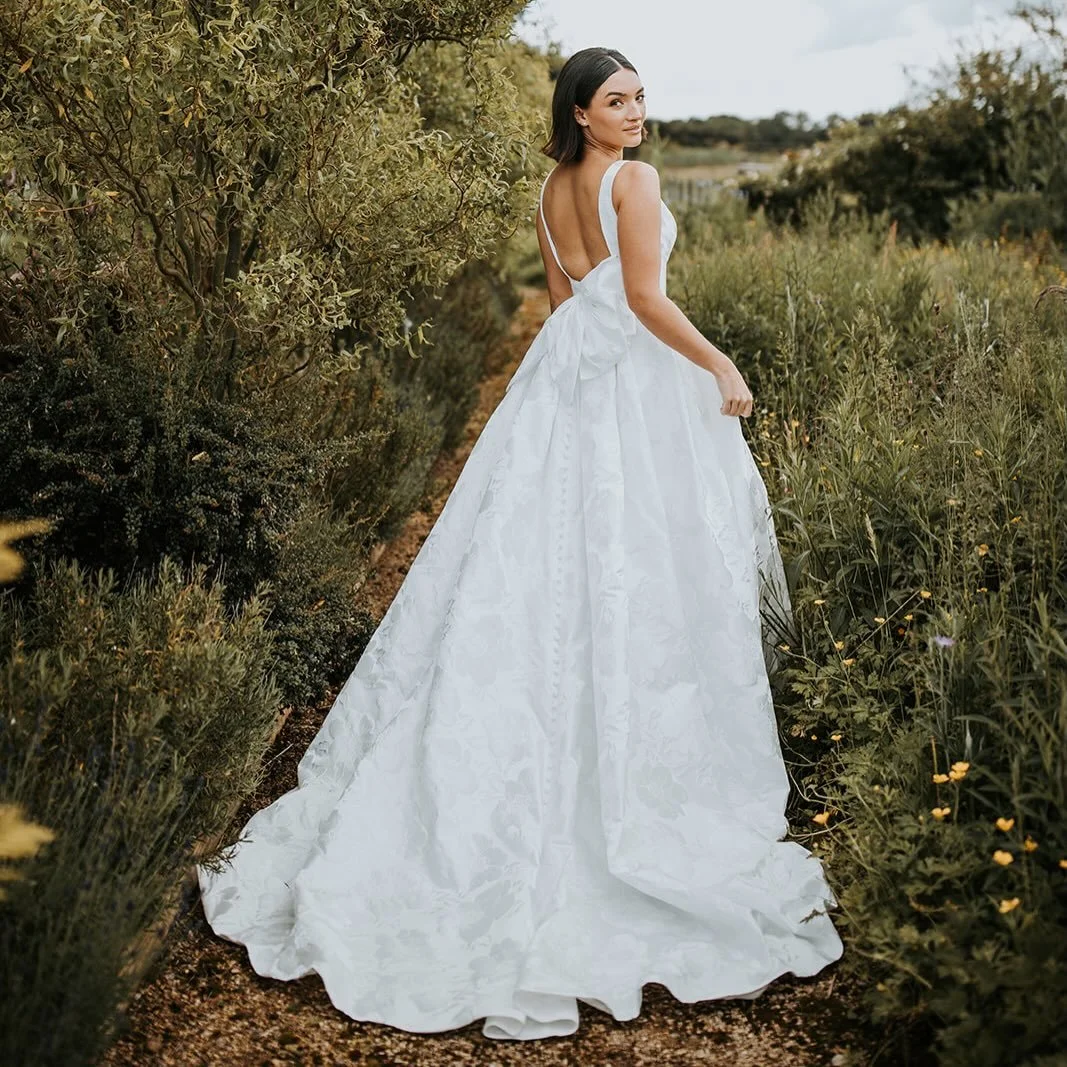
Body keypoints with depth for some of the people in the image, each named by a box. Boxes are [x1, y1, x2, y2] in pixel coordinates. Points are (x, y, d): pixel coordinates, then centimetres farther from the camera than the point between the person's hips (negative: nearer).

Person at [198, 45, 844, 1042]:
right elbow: (646, 299, -16)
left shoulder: (552, 191, 12)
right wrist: (722, 367, -9)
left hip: (564, 370, 7)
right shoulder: (633, 180, -11)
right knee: (634, 558, 0)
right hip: (636, 380, -7)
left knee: (546, 549, 10)